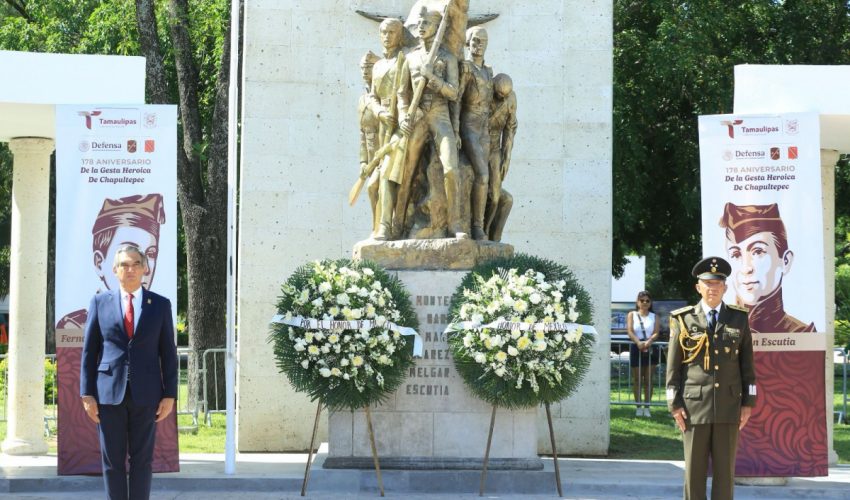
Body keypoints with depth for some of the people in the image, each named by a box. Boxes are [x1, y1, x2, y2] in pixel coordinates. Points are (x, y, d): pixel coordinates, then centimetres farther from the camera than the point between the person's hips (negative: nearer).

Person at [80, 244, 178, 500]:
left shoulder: (160, 304, 6)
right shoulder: (100, 302, 5)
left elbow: (168, 352, 6)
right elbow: (89, 350, 5)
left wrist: (170, 394, 0)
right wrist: (87, 393, -2)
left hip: (146, 393, 0)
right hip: (109, 392, 0)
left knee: (142, 459, 4)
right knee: (112, 459, 3)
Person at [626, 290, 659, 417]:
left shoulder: (654, 316, 11)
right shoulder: (632, 315, 8)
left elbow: (656, 333, -2)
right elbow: (630, 331, -6)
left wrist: (649, 341, -23)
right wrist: (638, 342, -24)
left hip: (650, 348, 1)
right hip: (636, 348, -1)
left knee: (648, 380, 2)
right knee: (637, 379, 2)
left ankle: (647, 407, 5)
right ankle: (638, 407, 7)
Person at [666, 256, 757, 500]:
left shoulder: (739, 319, 7)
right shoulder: (683, 320, 2)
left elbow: (747, 363, 8)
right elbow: (673, 366, 2)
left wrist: (748, 402, 2)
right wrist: (675, 405, -4)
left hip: (729, 407, 1)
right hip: (694, 407, -1)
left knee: (725, 470, 3)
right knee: (694, 470, 1)